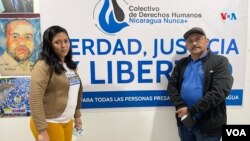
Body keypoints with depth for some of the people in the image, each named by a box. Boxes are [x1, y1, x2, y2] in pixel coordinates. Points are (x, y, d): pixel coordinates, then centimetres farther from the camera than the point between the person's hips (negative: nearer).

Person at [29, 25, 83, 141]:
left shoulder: (70, 65, 9)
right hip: (49, 123, -7)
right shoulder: (44, 66, -15)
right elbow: (35, 100, -20)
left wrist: (77, 115, 16)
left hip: (67, 121, 7)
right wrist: (42, 131, -20)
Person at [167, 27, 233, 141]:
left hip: (208, 124, -4)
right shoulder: (181, 63, 9)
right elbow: (171, 86, 3)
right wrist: (181, 107, -14)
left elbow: (219, 92, -17)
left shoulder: (220, 61, -6)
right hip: (184, 121, 4)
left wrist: (191, 110, -17)